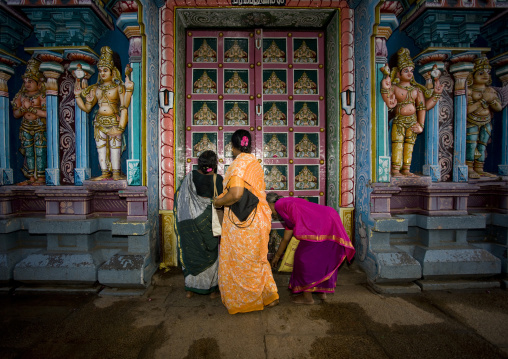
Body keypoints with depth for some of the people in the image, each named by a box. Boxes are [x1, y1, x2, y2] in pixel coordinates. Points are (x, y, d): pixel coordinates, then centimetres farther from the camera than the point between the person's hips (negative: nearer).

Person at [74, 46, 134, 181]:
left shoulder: (118, 87, 2)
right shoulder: (96, 88, 15)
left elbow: (125, 105, -14)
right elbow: (86, 108, 17)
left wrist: (128, 89, -21)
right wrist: (77, 95, 10)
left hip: (114, 121, -5)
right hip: (99, 122, 5)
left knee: (115, 145, -5)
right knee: (101, 147, 3)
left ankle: (116, 173, 2)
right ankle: (105, 173, 10)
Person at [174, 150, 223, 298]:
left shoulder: (191, 176, -3)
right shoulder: (217, 178, -10)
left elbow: (181, 198, 0)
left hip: (191, 221, 2)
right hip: (209, 221, -2)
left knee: (191, 253, 14)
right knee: (211, 254, 12)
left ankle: (190, 289, 25)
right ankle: (212, 289, 21)